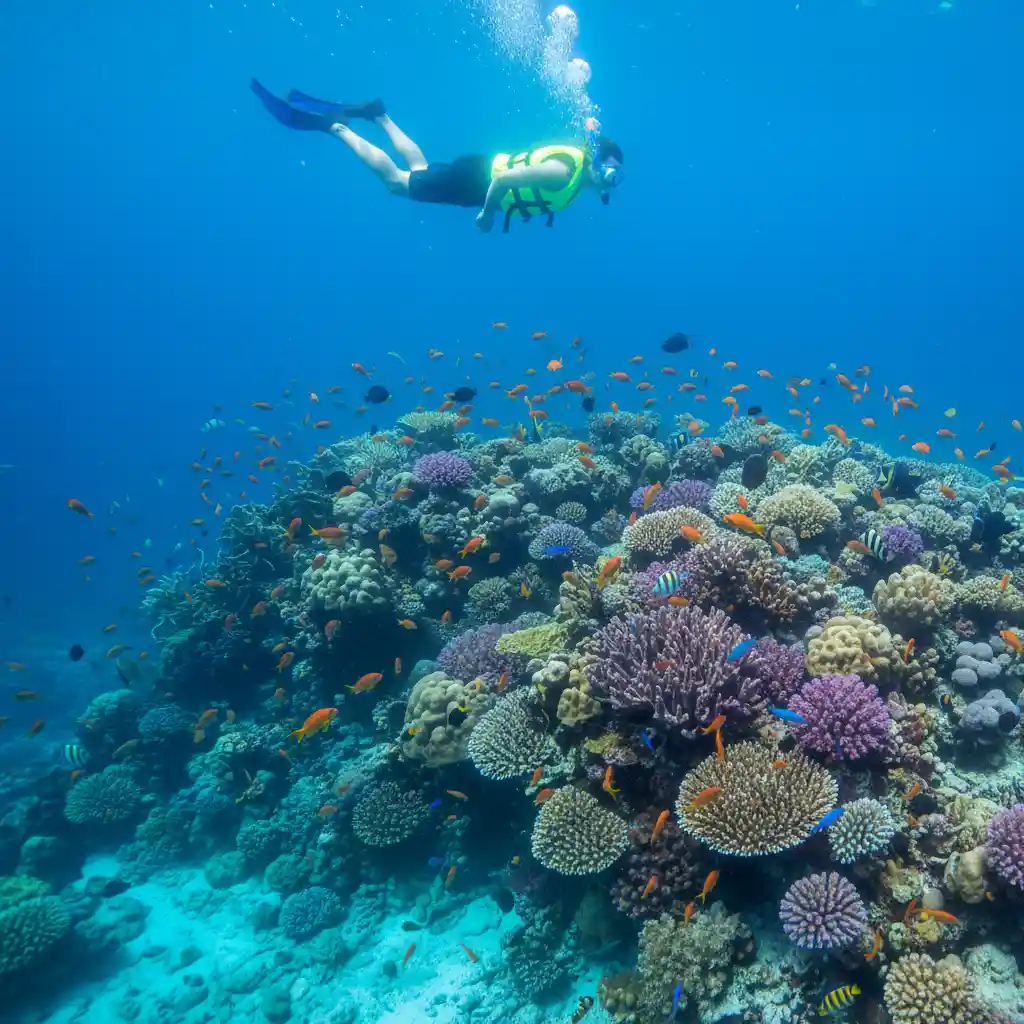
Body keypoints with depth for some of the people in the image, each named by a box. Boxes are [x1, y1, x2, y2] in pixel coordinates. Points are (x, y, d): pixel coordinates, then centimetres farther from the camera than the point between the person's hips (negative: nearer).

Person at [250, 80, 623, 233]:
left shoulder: (577, 165, -2)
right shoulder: (563, 173, -31)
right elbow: (503, 178, -35)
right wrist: (486, 213, -22)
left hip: (487, 172, 8)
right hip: (475, 177, -8)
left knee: (419, 169, 27)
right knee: (395, 180, 2)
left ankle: (377, 114, 36)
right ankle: (332, 124, 9)